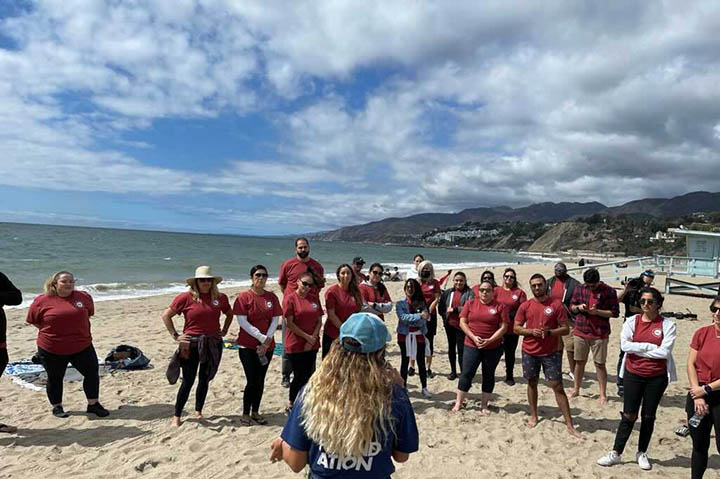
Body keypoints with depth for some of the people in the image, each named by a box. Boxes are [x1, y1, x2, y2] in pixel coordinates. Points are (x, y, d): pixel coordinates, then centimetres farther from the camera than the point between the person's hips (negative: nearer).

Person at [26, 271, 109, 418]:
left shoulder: (84, 297, -1)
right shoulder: (42, 300, -7)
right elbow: (33, 320, 5)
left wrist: (75, 328, 9)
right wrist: (51, 330, -1)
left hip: (82, 347, 2)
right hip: (52, 350, -2)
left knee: (92, 373, 3)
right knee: (55, 378, 12)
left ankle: (93, 404, 18)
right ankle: (57, 407, 31)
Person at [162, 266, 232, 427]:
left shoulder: (220, 298, 2)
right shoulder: (186, 297, -8)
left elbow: (230, 314, 20)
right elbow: (166, 315, -2)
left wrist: (224, 331, 10)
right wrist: (175, 335, -5)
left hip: (213, 344, 3)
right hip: (191, 344, -3)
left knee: (205, 379, 14)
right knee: (188, 381, 1)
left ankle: (198, 411, 32)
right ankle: (177, 415, 17)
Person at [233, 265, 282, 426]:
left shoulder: (271, 297, 5)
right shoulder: (243, 297, -6)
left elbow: (276, 319, 3)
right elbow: (242, 321, -11)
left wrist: (267, 340, -9)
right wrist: (261, 337, -15)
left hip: (267, 346, 4)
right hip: (248, 346, -4)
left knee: (260, 380, 10)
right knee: (252, 381, -4)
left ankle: (255, 413, 23)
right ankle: (245, 414, 13)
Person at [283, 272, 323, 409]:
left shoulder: (314, 299, 7)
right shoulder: (290, 298, -8)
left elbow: (319, 321, 7)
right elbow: (290, 323, -12)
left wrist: (313, 338, -6)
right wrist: (307, 337, -12)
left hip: (312, 345, 5)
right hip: (295, 345, -5)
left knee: (308, 375, 10)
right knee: (299, 376, 1)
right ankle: (291, 403, 21)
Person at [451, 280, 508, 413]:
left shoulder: (500, 306, -2)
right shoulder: (470, 304, 2)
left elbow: (503, 327, -5)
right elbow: (462, 322, 0)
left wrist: (489, 340, -15)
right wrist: (473, 337, -13)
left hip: (493, 348, 0)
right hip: (471, 346, 0)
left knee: (488, 375, 10)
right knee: (466, 373, 1)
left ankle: (484, 404, 23)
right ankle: (458, 403, 12)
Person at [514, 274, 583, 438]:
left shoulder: (556, 305, -6)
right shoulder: (525, 306, 0)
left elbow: (565, 329, -5)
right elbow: (516, 328, 2)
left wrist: (549, 332, -22)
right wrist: (531, 331, -16)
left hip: (551, 352, -2)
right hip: (529, 352, 2)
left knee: (557, 386, -2)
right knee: (532, 383, 14)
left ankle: (569, 424, 5)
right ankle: (533, 416, 30)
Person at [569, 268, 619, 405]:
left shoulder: (608, 291, -7)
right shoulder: (579, 289, 4)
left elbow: (615, 312, -6)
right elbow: (571, 306, 13)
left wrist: (597, 311, -18)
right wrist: (578, 307, -9)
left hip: (600, 334, -3)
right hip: (580, 332, 3)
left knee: (600, 364, 2)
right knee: (579, 362, 12)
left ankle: (603, 395, 14)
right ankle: (576, 390, 27)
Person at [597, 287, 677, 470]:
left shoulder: (667, 325, -6)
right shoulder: (632, 321, -2)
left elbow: (664, 352, -16)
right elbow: (625, 345, -13)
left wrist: (638, 349, -12)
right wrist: (650, 347, -16)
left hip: (656, 377, 0)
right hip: (633, 375, 1)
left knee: (648, 416, 11)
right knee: (629, 415, 5)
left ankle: (642, 453, 29)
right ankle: (616, 453, 15)